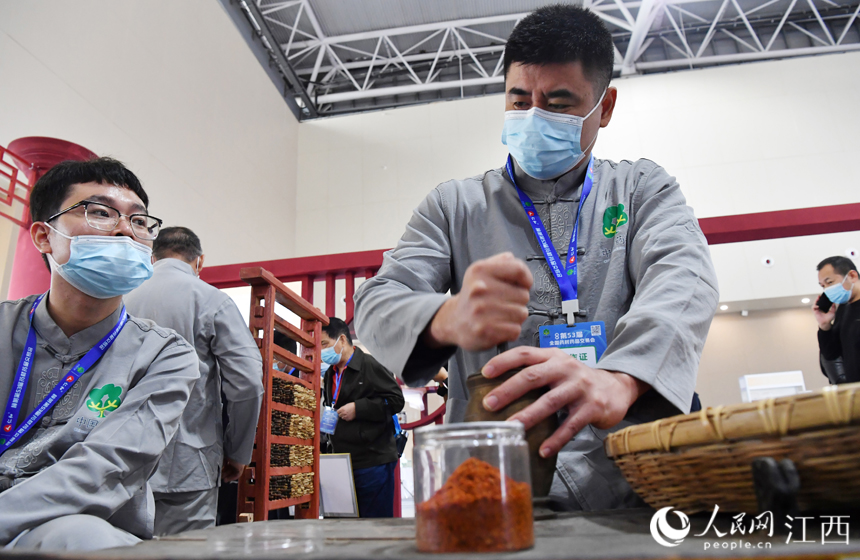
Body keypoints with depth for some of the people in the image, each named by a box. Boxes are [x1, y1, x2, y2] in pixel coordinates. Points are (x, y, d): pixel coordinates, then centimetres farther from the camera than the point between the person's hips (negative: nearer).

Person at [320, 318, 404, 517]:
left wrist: (358, 408, -17)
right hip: (344, 463, 8)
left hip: (373, 463, -8)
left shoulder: (369, 364, -9)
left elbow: (396, 400, -14)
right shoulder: (331, 374, 17)